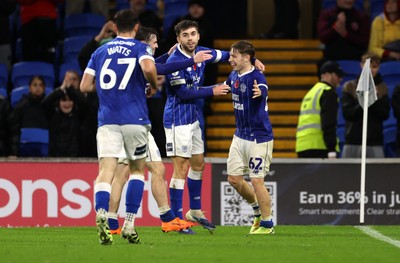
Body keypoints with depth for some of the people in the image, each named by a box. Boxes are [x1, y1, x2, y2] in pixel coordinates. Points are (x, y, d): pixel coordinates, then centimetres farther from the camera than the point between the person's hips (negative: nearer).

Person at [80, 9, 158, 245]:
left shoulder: (100, 52, 14)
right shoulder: (141, 48, 3)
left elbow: (85, 86, 10)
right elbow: (148, 68, -19)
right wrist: (154, 86, 1)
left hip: (107, 120, 2)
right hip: (135, 119, -2)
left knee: (106, 171, -9)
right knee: (138, 169, 16)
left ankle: (101, 213, -37)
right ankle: (130, 224, 9)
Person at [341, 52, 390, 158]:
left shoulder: (382, 88, 9)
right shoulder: (349, 87, 5)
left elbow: (385, 114, 0)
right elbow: (347, 113, -3)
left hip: (375, 143, 0)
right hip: (353, 142, 0)